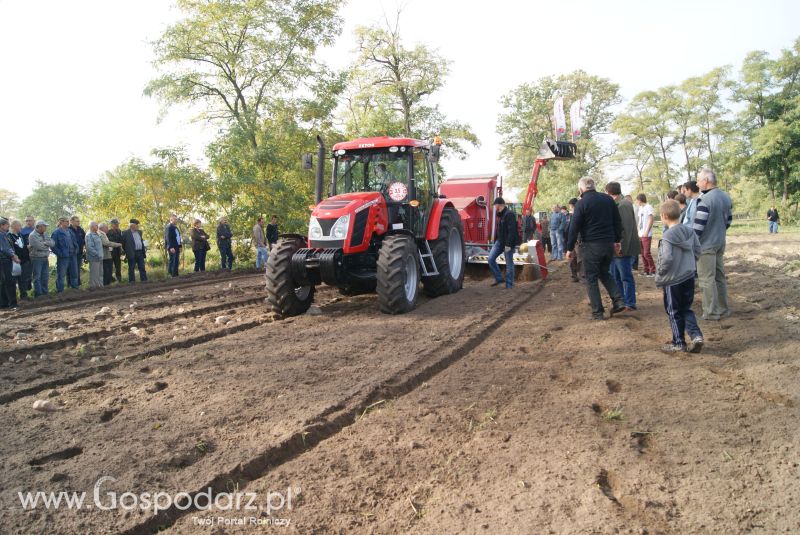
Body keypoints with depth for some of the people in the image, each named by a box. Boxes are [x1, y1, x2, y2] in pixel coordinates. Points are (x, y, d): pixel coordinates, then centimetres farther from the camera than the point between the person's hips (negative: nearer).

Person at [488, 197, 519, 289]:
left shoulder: (509, 214, -17)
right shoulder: (500, 215, 13)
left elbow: (511, 231, -23)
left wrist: (508, 244, -25)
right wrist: (495, 241, 20)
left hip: (508, 243, -9)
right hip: (499, 241, 9)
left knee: (509, 263, 1)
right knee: (491, 259, 2)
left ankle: (509, 284, 10)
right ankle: (499, 278, 12)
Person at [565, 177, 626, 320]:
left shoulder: (581, 203, -9)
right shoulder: (608, 199, 7)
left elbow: (574, 227, -10)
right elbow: (617, 221, 11)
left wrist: (570, 248, -4)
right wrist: (617, 240, 18)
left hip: (592, 245, -5)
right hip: (609, 244, 6)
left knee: (591, 278, 4)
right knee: (605, 273, 22)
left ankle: (597, 312, 3)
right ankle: (618, 301, 8)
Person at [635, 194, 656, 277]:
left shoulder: (648, 207, -8)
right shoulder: (640, 208, 16)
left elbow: (651, 220, -13)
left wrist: (646, 232, -16)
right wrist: (638, 231, 12)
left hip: (646, 235, -8)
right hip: (640, 235, 8)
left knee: (646, 253, -10)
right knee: (643, 254, 9)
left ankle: (653, 271, -2)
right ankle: (646, 270, 15)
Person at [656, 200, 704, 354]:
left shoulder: (668, 236, -20)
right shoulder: (689, 231, 2)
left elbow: (666, 259, -25)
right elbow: (697, 250, 9)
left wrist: (659, 274, -10)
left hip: (673, 280, -7)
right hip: (689, 277, 7)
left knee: (674, 312, 8)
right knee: (686, 309, 20)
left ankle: (679, 343, 17)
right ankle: (696, 335, 6)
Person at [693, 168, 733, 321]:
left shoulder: (704, 200, -21)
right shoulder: (726, 197, 6)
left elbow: (698, 227, -22)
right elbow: (728, 220, 16)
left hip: (706, 245, -8)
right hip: (720, 243, 8)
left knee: (707, 279, -1)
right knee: (720, 276, 15)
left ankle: (711, 313, 3)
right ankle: (723, 309, 23)